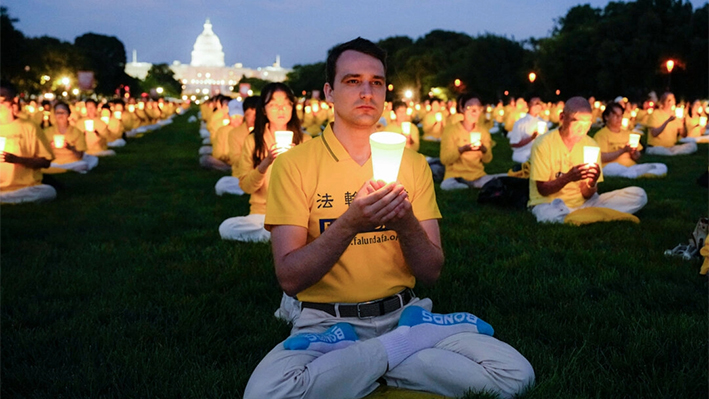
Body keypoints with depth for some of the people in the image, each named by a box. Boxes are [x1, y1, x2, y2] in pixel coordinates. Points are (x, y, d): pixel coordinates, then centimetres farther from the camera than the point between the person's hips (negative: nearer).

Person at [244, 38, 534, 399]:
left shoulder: (413, 163, 8)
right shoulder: (294, 164, -2)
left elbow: (431, 271, 3)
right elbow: (290, 278, -10)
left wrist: (406, 223, -17)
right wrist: (350, 223, -24)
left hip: (403, 313, 4)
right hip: (327, 322, -3)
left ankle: (346, 357, -10)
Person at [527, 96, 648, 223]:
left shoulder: (592, 145, 1)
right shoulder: (543, 144, -10)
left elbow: (587, 195, 2)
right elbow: (542, 190, -11)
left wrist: (592, 183, -22)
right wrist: (568, 178, -27)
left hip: (582, 202, 5)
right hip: (549, 204, -5)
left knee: (638, 195, -10)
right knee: (551, 215, -43)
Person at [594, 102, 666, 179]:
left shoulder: (627, 133, 23)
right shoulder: (601, 134, 4)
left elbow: (637, 158, 21)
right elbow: (601, 158, -11)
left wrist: (634, 153, -2)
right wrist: (623, 150, -13)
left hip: (631, 166, 7)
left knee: (662, 167, -15)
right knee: (613, 167, -43)